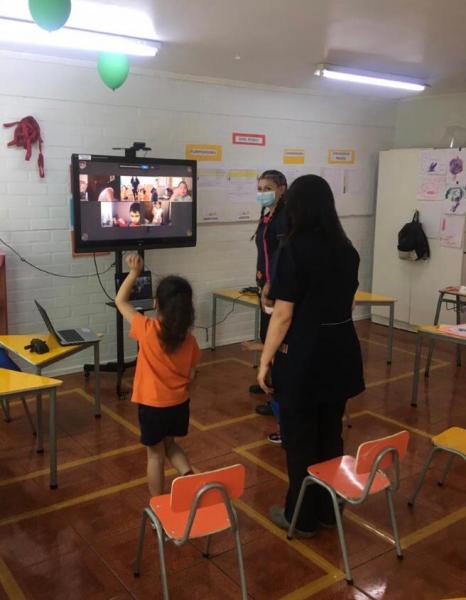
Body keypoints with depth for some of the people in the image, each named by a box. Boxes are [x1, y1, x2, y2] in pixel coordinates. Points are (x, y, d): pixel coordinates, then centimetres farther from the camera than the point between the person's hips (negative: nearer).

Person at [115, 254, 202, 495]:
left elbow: (120, 301, -5)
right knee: (170, 445, 28)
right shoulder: (188, 338, -8)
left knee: (156, 454, 14)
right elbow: (191, 375, 1)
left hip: (152, 405, -3)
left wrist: (134, 272, -1)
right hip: (179, 403, 4)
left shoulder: (147, 329, -18)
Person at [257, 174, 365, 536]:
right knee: (330, 434, 18)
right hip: (341, 351, 7)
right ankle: (328, 511, 33)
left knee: (300, 438, 9)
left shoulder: (294, 250, -16)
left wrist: (266, 359, -8)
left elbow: (283, 314, -17)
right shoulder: (347, 249, 4)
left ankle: (302, 517, 24)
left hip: (304, 355, -6)